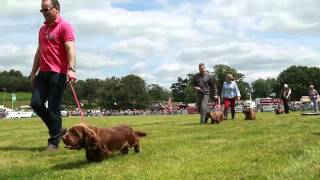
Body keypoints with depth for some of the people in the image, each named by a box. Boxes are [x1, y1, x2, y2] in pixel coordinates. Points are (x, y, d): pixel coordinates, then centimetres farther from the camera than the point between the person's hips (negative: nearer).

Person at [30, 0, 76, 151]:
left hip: (58, 74, -8)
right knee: (36, 103, 1)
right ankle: (57, 130, 18)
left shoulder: (65, 26, -6)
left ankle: (54, 142, 7)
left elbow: (70, 49, -18)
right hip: (43, 73, 8)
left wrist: (71, 69, -31)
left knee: (53, 108, -5)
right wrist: (34, 72, 22)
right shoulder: (42, 29, 19)